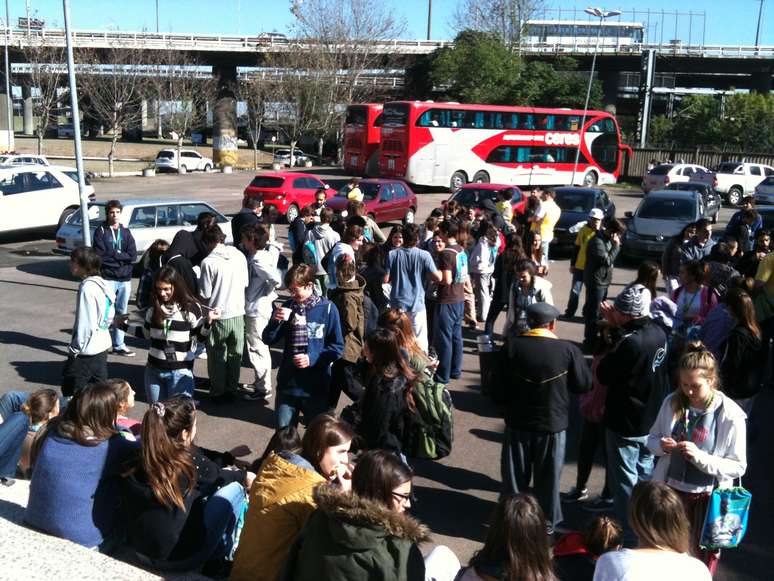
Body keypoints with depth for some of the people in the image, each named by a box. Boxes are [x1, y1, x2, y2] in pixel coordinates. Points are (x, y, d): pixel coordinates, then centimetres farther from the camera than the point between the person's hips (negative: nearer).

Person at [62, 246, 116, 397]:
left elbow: (86, 324, -21)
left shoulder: (87, 288, -20)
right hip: (102, 346, 9)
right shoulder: (103, 284, 6)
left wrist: (75, 349, -13)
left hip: (87, 351, -9)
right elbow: (109, 316, 14)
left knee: (70, 389, 3)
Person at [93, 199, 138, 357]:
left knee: (122, 313, 12)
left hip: (125, 279, 5)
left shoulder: (126, 232, 10)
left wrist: (112, 255, -10)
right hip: (107, 279, -5)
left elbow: (133, 255, -2)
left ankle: (119, 344, 22)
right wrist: (121, 256, -11)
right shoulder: (101, 231, -1)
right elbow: (100, 256, -12)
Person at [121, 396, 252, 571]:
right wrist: (243, 476, 25)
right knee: (234, 487, 8)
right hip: (182, 559, -5)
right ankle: (223, 553, 24)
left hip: (140, 553, 5)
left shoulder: (136, 460, -8)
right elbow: (218, 476, 3)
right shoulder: (192, 461, -21)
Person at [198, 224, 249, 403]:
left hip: (218, 315, -3)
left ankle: (217, 392, 21)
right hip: (238, 313, 4)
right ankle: (231, 390, 26)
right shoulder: (239, 256, -4)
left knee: (216, 356, 13)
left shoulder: (208, 262, -16)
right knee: (235, 354, 17)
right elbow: (246, 283, 5)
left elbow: (205, 293, -12)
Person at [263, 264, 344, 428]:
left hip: (316, 385, -3)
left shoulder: (327, 308, -9)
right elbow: (268, 340, 5)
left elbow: (337, 347, -5)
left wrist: (313, 358, -18)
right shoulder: (288, 307, 1)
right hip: (287, 382, 3)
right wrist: (275, 321, -14)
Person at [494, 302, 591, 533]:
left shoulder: (512, 346, -12)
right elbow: (584, 385, -2)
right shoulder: (568, 350, -13)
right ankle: (546, 523, 31)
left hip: (518, 422, 0)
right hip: (553, 424, 0)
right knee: (548, 478, 17)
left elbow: (497, 388, -9)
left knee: (514, 477, 16)